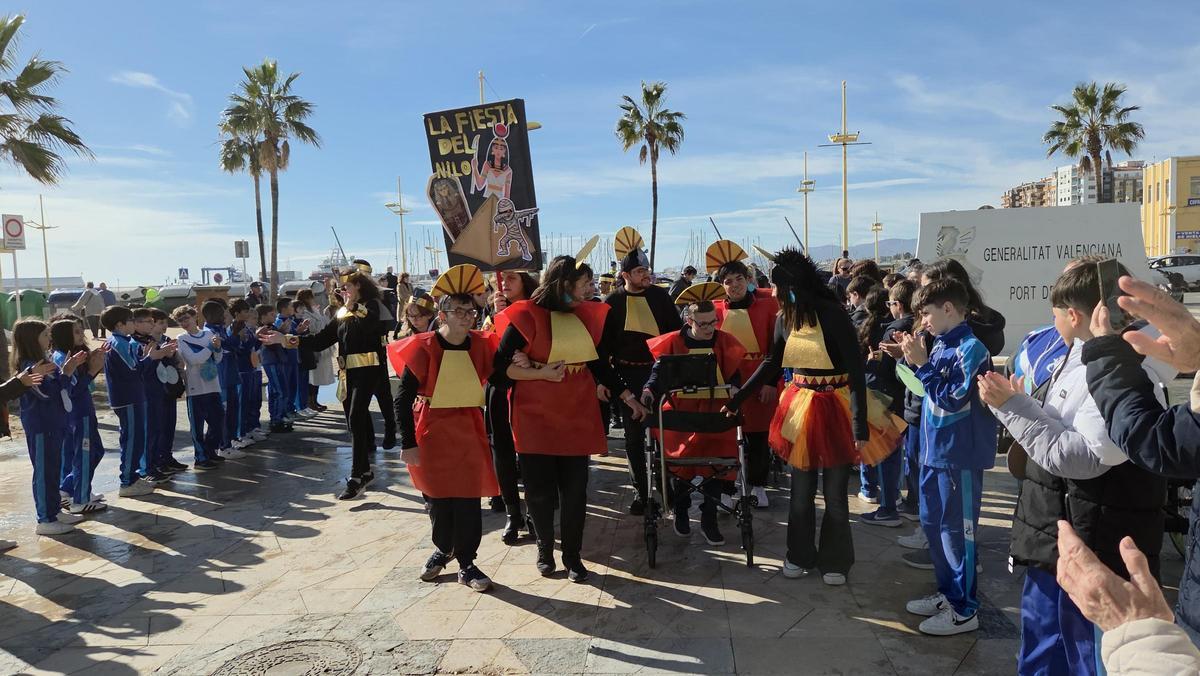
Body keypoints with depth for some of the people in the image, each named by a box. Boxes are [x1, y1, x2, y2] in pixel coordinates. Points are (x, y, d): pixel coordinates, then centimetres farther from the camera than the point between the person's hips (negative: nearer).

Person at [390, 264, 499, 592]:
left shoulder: (481, 344, -2)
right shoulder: (424, 348, -13)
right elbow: (403, 400, -12)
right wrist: (408, 443, -13)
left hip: (469, 432, 2)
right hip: (433, 433, -2)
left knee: (469, 500, 3)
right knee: (438, 497, 12)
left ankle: (466, 563, 18)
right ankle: (443, 549, 37)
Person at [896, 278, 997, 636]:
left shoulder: (971, 348, -17)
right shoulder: (941, 345, 6)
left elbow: (953, 399, -22)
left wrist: (923, 364, -20)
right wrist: (915, 359, 5)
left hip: (959, 455, -9)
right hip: (934, 450, 9)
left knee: (956, 530, 1)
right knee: (932, 524, 18)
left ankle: (964, 609, 15)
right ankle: (947, 592, 33)